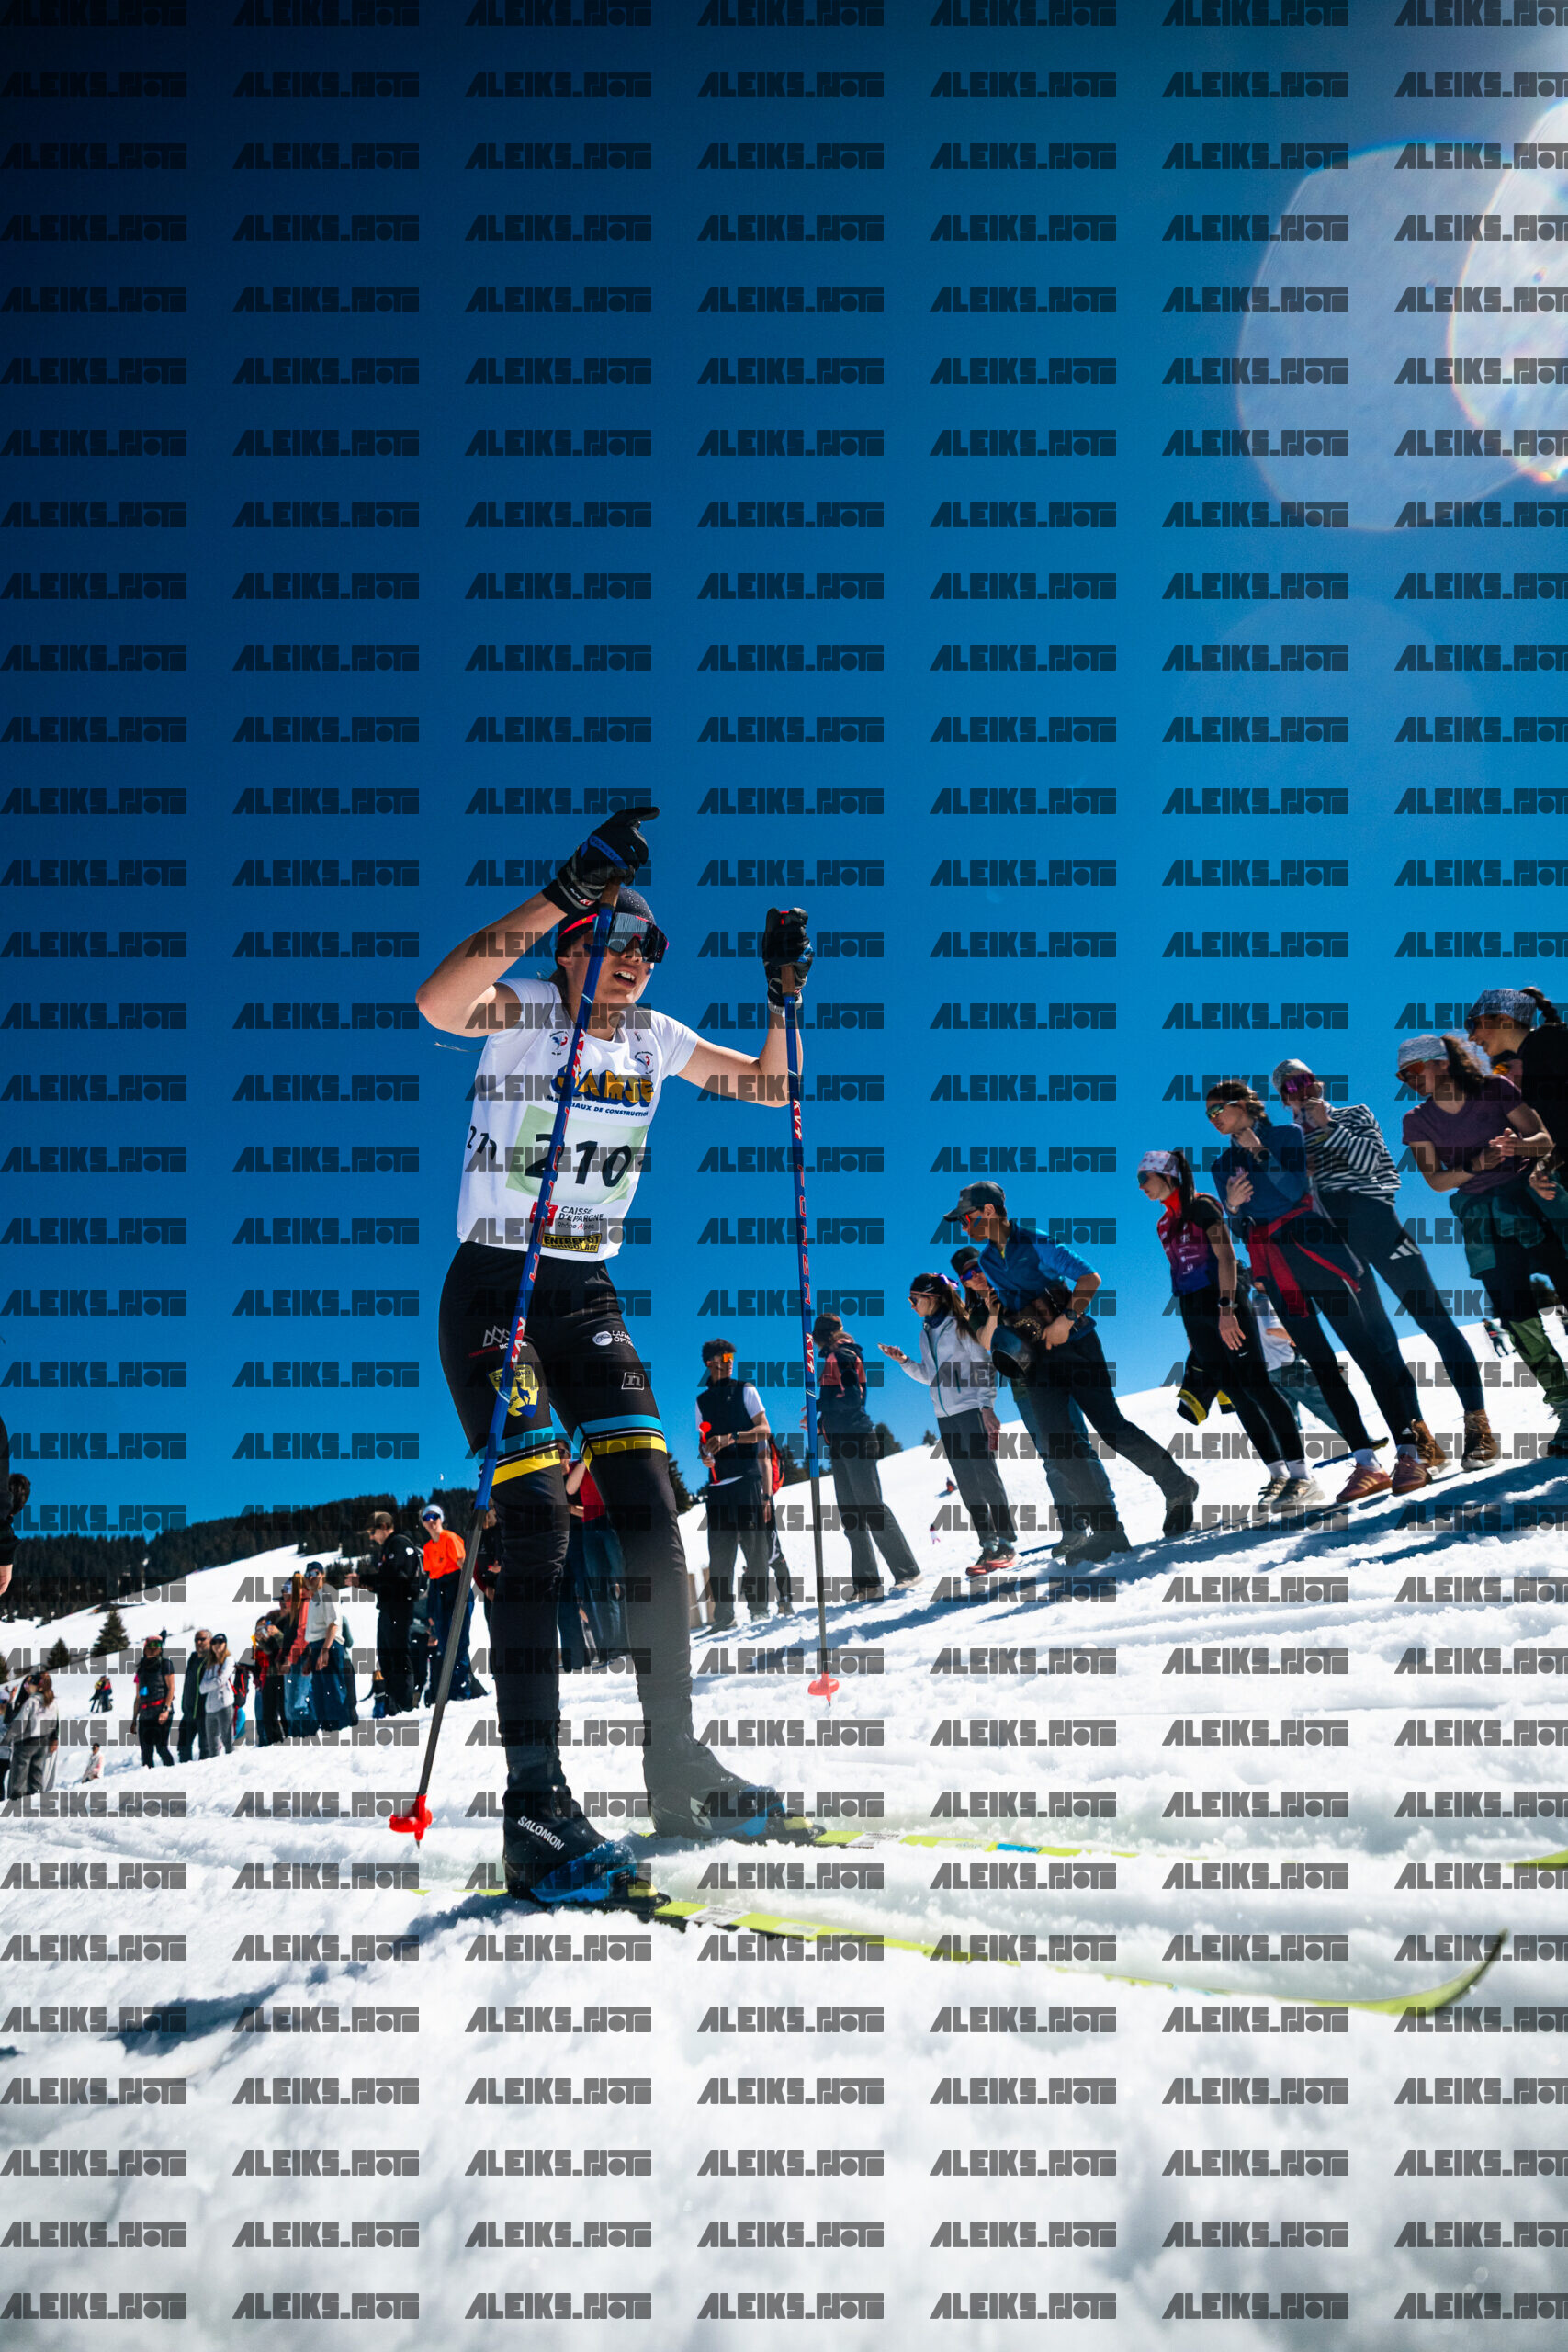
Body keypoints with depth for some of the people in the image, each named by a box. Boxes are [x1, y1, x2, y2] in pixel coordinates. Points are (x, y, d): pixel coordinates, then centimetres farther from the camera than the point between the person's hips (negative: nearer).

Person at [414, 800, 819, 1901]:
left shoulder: (654, 1038, 9)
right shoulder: (523, 1013, -8)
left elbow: (770, 1087, 17)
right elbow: (437, 1002, -32)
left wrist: (782, 993, 0)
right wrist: (565, 891, -37)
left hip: (589, 1296, 6)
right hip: (493, 1288, -6)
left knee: (652, 1508, -3)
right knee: (537, 1519, -18)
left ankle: (678, 1769, 7)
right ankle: (536, 1803, -17)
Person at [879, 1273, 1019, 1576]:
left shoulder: (959, 1326, -6)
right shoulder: (925, 1332, 14)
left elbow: (985, 1366, -8)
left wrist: (987, 1406, -15)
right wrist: (903, 1361, 5)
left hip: (970, 1411, -7)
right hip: (944, 1417, 7)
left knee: (986, 1476, -8)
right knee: (967, 1483, 5)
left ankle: (1007, 1543, -4)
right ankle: (988, 1545, 8)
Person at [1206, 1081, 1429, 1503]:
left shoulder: (1287, 1136, 6)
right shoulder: (1224, 1165, 19)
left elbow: (1295, 1190, -8)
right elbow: (1237, 1228, 14)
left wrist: (1260, 1151, -13)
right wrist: (1232, 1206, -6)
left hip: (1313, 1251, -4)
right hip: (1273, 1271, 5)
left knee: (1366, 1349, -11)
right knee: (1320, 1363, -1)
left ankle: (1409, 1453, -12)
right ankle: (1365, 1463, -2)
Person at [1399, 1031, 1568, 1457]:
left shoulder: (1496, 1090, -1)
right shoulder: (1418, 1121, 4)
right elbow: (1436, 1180, 0)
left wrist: (1519, 1145, -23)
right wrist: (1476, 1165, -17)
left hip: (1531, 1197, -1)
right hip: (1483, 1221, 1)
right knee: (1517, 1317, -6)